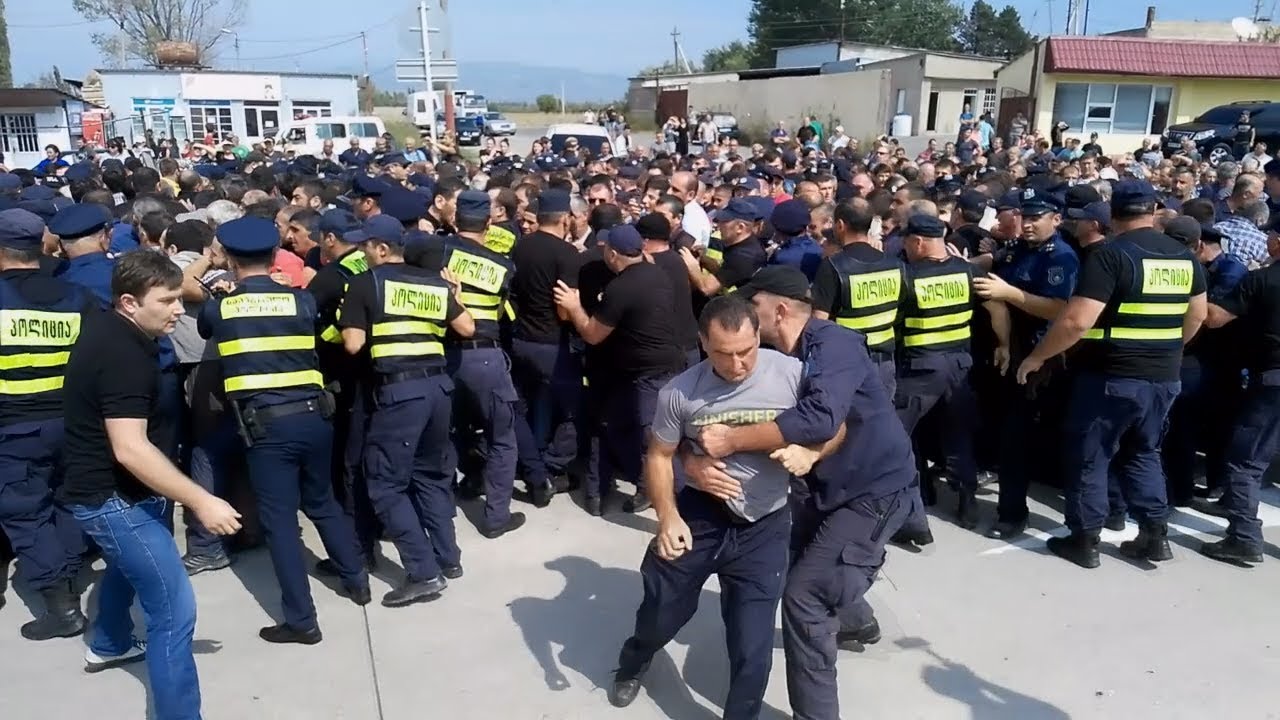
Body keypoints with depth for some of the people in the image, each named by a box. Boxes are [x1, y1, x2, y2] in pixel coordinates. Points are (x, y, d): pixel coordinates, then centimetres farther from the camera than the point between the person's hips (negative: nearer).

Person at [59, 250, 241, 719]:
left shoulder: (107, 330, 4)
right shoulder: (122, 353, -28)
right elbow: (130, 449, -35)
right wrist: (200, 502, -36)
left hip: (105, 489, 11)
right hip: (113, 498, -11)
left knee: (126, 566, 36)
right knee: (175, 612, -12)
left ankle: (109, 646, 61)